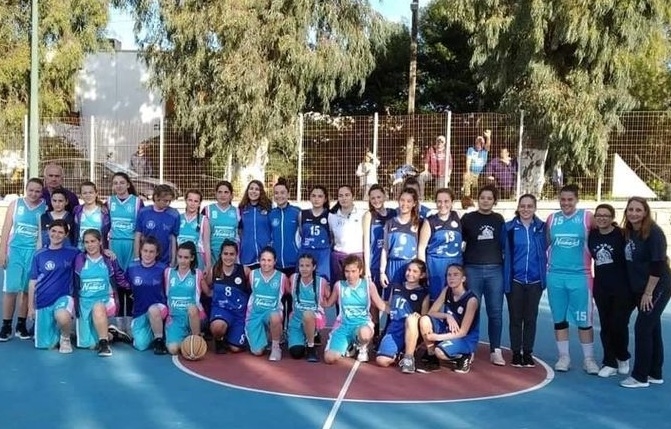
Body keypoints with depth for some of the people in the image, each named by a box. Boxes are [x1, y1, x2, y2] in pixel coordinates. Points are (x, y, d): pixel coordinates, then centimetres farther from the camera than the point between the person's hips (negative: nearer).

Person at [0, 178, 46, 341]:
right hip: (15, 250, 0)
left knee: (28, 290, 5)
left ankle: (21, 325, 15)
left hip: (34, 252, 0)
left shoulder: (45, 208, 1)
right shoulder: (15, 204, 2)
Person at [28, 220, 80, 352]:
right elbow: (33, 282, 7)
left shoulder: (72, 252, 0)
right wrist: (31, 307, 7)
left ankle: (65, 338, -5)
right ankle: (57, 332, 39)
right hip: (43, 302, 3)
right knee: (44, 344, 5)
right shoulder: (39, 255, 3)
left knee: (62, 317, -38)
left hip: (63, 297, -2)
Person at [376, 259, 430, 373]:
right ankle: (399, 353, 12)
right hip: (393, 327, 3)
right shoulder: (395, 288, 16)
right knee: (382, 361, -23)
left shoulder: (424, 293, 5)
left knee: (412, 318, -42)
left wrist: (417, 318, -19)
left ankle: (409, 358, -26)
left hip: (411, 329, -2)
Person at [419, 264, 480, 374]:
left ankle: (464, 357, -2)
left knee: (440, 352, -34)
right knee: (424, 320, -20)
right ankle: (431, 357, -3)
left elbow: (462, 332, -22)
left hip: (465, 339, -6)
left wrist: (436, 337, -27)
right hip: (447, 331, 6)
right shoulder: (447, 291, -3)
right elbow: (431, 312, -3)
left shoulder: (471, 299, -22)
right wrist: (447, 316, -23)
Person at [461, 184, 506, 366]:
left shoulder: (499, 219, 10)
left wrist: (505, 264, 7)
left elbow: (504, 245, 15)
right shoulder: (468, 218, 4)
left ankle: (496, 351, 9)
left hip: (495, 270, 2)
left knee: (495, 311, 2)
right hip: (472, 269, -1)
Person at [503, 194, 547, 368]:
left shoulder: (542, 227, 1)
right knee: (515, 318, 6)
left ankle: (528, 353, 19)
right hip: (514, 280, -1)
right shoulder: (509, 227, -2)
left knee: (531, 318, 8)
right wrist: (505, 277, -1)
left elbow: (546, 252, 8)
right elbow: (504, 252, 3)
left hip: (535, 280, 1)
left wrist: (544, 274, 2)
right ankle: (516, 353, 16)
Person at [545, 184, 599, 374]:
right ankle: (564, 356, 18)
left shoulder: (587, 217, -3)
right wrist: (546, 265, 10)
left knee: (584, 319, 2)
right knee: (559, 318, 8)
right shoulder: (551, 219, 6)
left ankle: (588, 358, 13)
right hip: (555, 276, 3)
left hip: (580, 276, -3)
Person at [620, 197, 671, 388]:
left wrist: (648, 293, -19)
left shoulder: (653, 233, -17)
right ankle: (655, 374, 23)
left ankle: (640, 376, 1)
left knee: (642, 329, -8)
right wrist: (641, 292, 10)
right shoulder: (628, 232, 4)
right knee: (652, 329, 14)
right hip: (641, 289, 8)